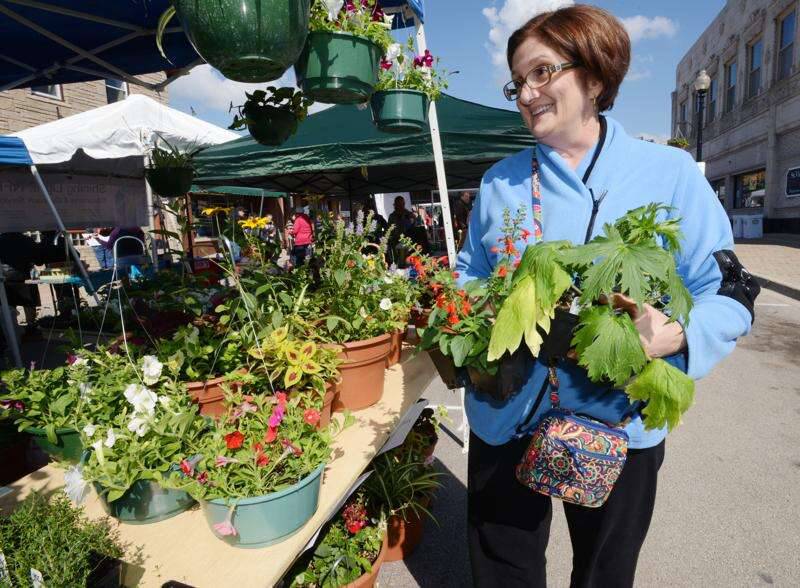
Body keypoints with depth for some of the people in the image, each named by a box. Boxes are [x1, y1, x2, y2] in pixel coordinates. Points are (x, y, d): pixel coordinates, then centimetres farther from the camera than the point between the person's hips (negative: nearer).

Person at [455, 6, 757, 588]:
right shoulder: (499, 181, 4)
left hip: (619, 424, -1)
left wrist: (677, 335, -24)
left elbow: (727, 292, -4)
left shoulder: (669, 172, -5)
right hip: (504, 418, 3)